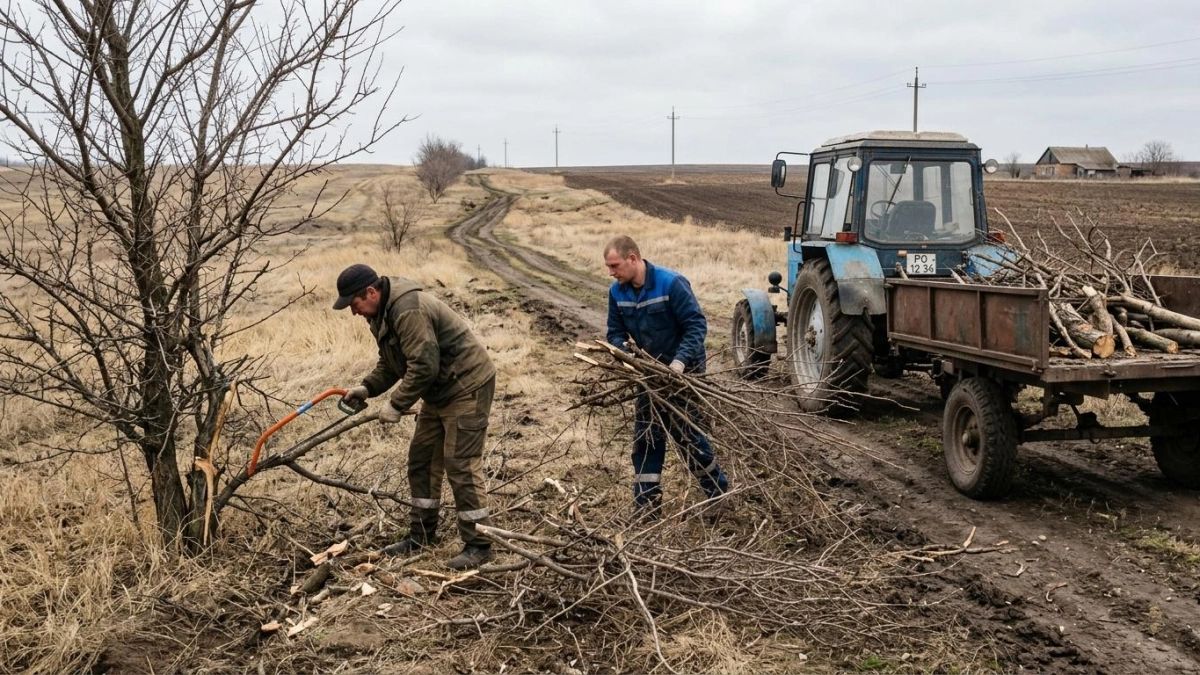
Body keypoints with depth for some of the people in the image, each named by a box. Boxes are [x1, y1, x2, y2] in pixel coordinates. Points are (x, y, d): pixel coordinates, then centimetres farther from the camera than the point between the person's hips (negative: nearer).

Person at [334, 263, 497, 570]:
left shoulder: (409, 311, -26)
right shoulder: (382, 313, 8)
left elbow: (424, 366, -30)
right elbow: (390, 362, 16)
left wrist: (397, 404, -22)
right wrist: (367, 388, 1)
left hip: (467, 386, -11)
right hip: (440, 390, 11)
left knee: (461, 464, -9)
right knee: (422, 459, 14)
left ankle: (478, 545, -1)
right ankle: (422, 533, 25)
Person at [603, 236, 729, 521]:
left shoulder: (671, 283, -24)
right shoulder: (617, 292, -6)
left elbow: (697, 325, -23)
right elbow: (616, 332, 3)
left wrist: (680, 361, -34)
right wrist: (623, 353, -19)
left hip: (682, 372, -6)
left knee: (687, 434, -2)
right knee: (646, 437, 6)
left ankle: (718, 491, 18)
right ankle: (647, 503, 14)